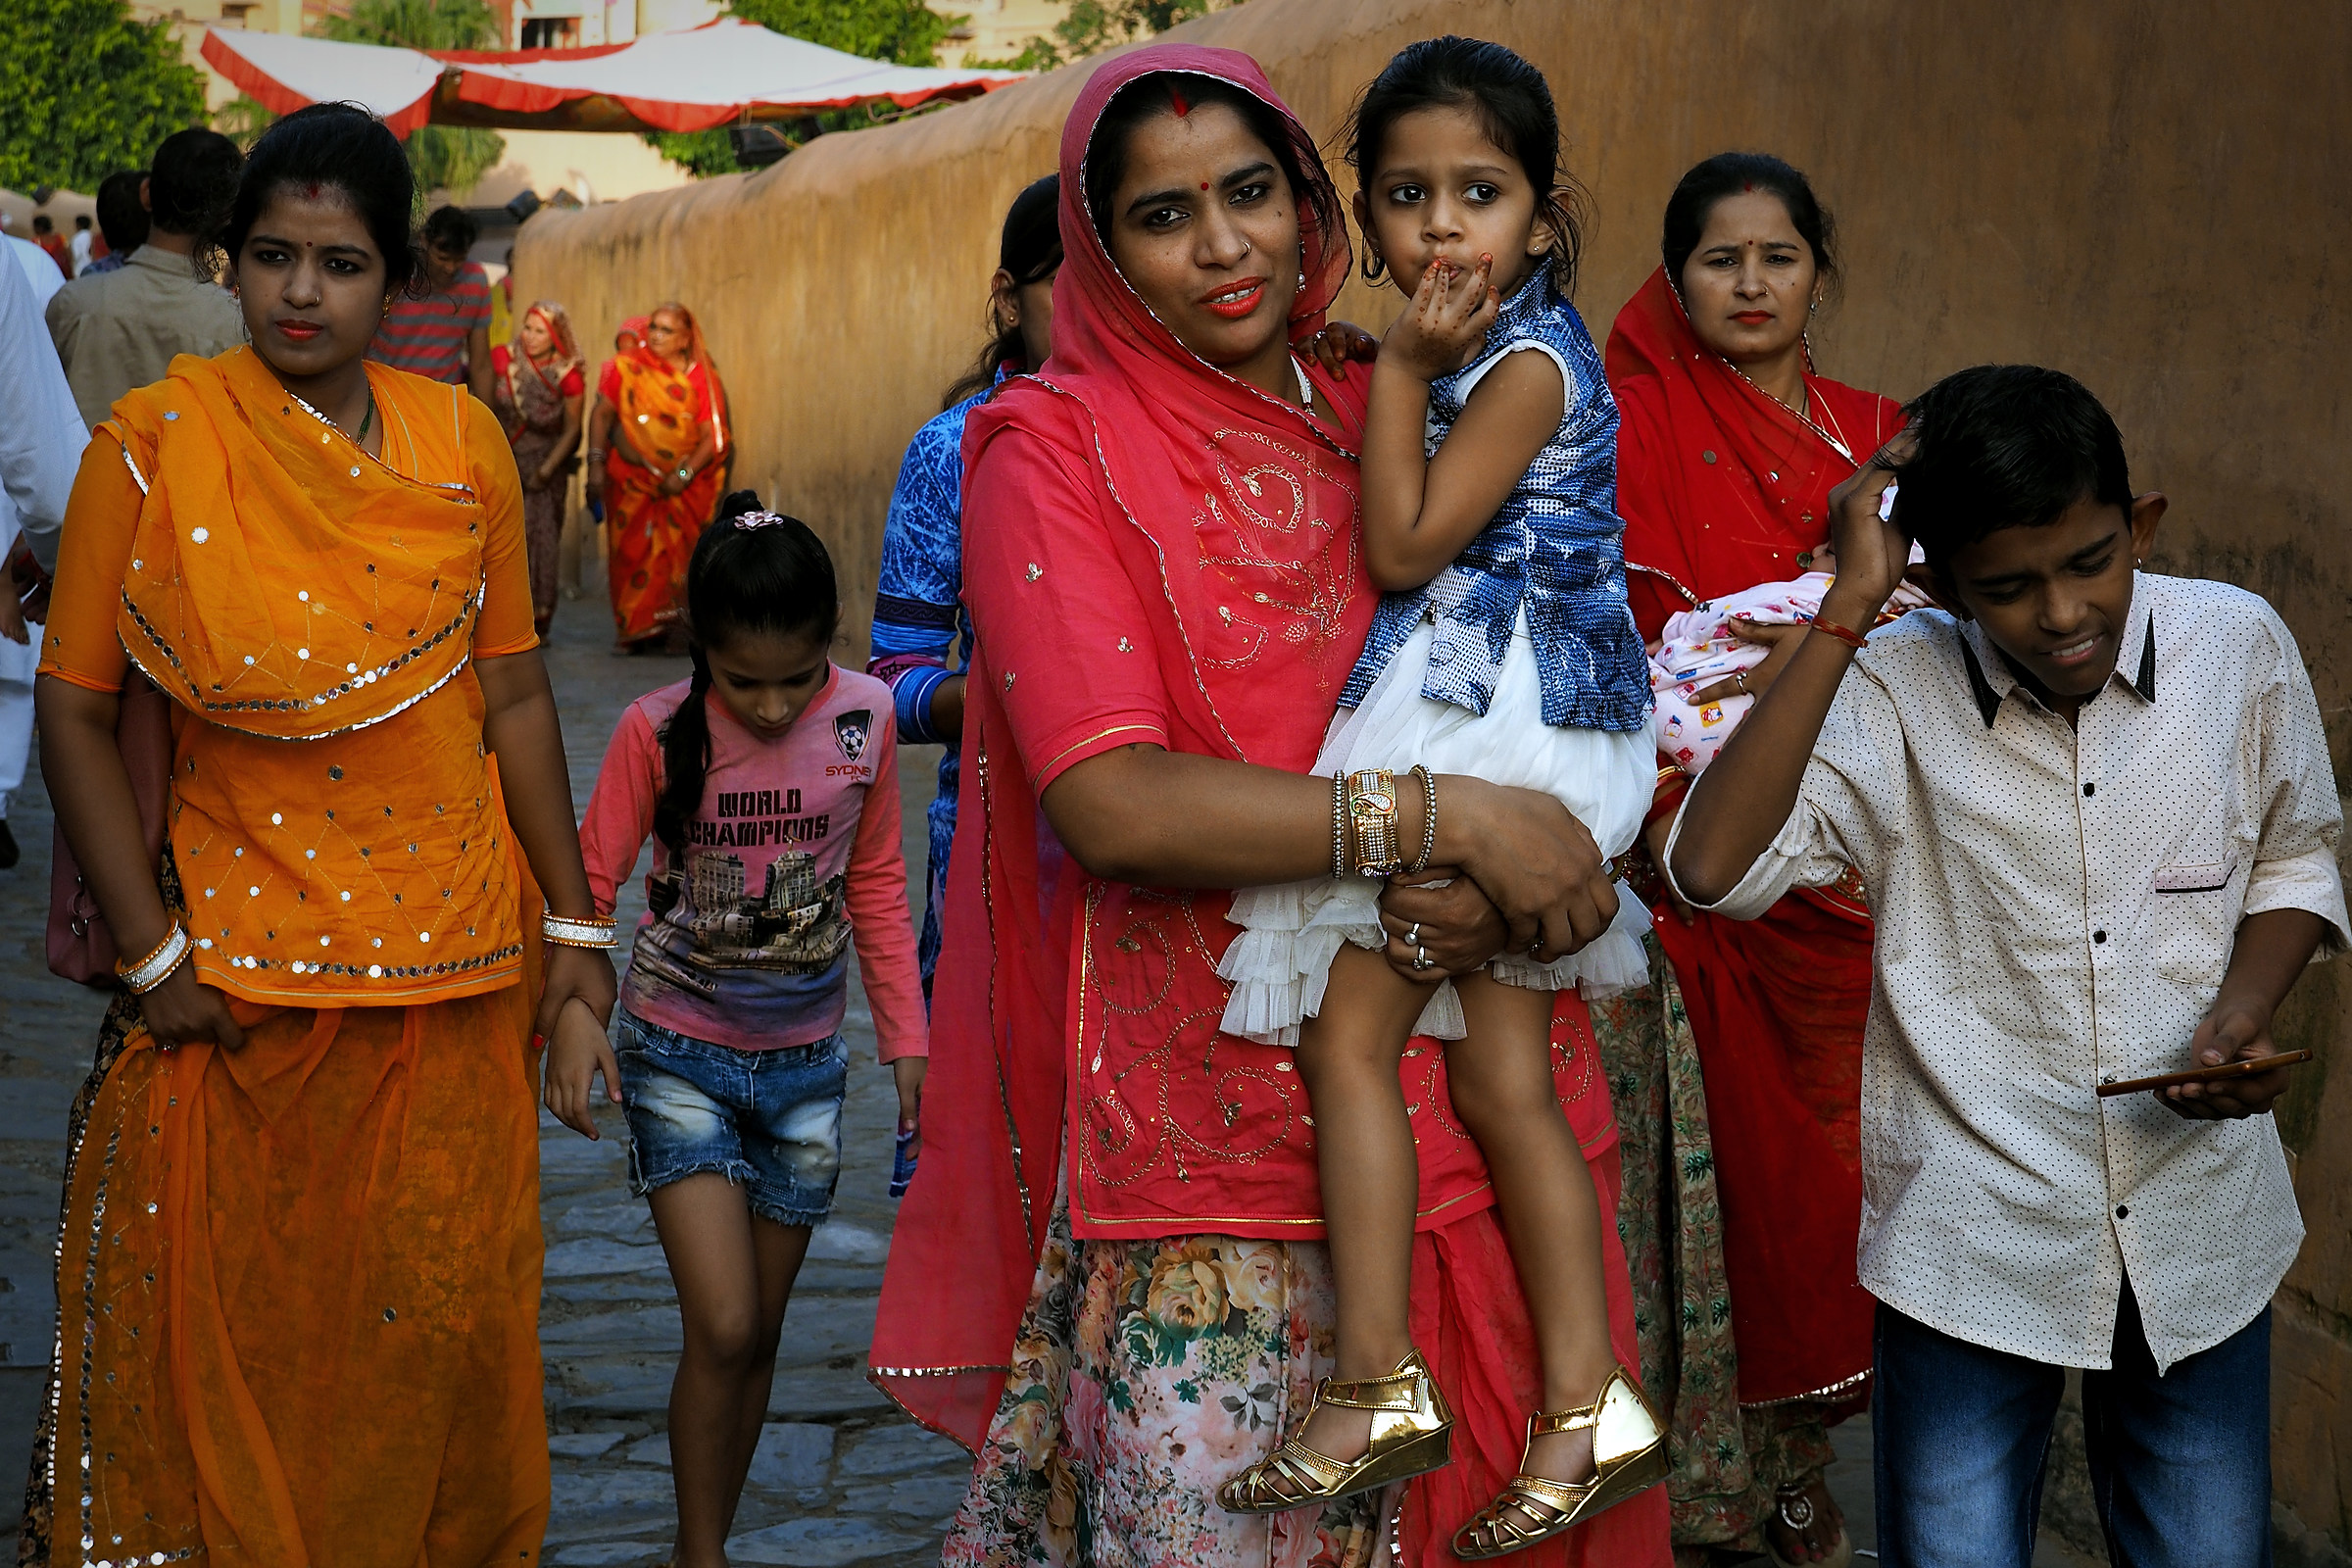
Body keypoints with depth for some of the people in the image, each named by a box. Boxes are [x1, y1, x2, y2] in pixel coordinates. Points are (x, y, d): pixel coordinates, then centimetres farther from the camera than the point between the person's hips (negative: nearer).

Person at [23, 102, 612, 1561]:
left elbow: (513, 689, 7)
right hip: (245, 969, -2)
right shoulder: (154, 445, -7)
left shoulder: (462, 442, 2)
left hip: (456, 960, 3)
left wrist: (574, 922, 7)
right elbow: (74, 709, -5)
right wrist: (152, 951, -9)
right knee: (246, 1331, 6)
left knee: (443, 1319, 9)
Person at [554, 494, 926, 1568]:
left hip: (804, 1064, 3)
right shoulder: (658, 732, -14)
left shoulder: (865, 718, -5)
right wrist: (573, 1013, -25)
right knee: (722, 1328, -11)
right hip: (680, 1057, -3)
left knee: (757, 1335, 11)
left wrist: (905, 1038, 6)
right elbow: (589, 879, -9)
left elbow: (875, 884, 6)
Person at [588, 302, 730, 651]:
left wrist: (684, 475, -15)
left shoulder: (701, 378, -1)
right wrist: (596, 462, -5)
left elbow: (713, 436, -4)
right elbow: (603, 413, 4)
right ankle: (634, 629, 2)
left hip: (681, 487, -1)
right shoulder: (627, 367, 3)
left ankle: (668, 630, -2)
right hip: (632, 479, 1)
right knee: (632, 552, -3)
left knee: (676, 554, -6)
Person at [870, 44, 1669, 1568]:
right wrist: (1450, 819, -18)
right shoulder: (1053, 454, -3)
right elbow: (1112, 804, -15)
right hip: (1208, 1127, -4)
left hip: (1452, 1087, 4)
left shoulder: (1387, 424, 11)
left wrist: (1495, 884, -11)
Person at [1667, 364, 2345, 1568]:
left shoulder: (2239, 646, -5)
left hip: (2200, 1218, 3)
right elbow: (1713, 868, -27)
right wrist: (1848, 606, -25)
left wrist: (2246, 1005, -10)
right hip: (1976, 1241, -2)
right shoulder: (1894, 691, -12)